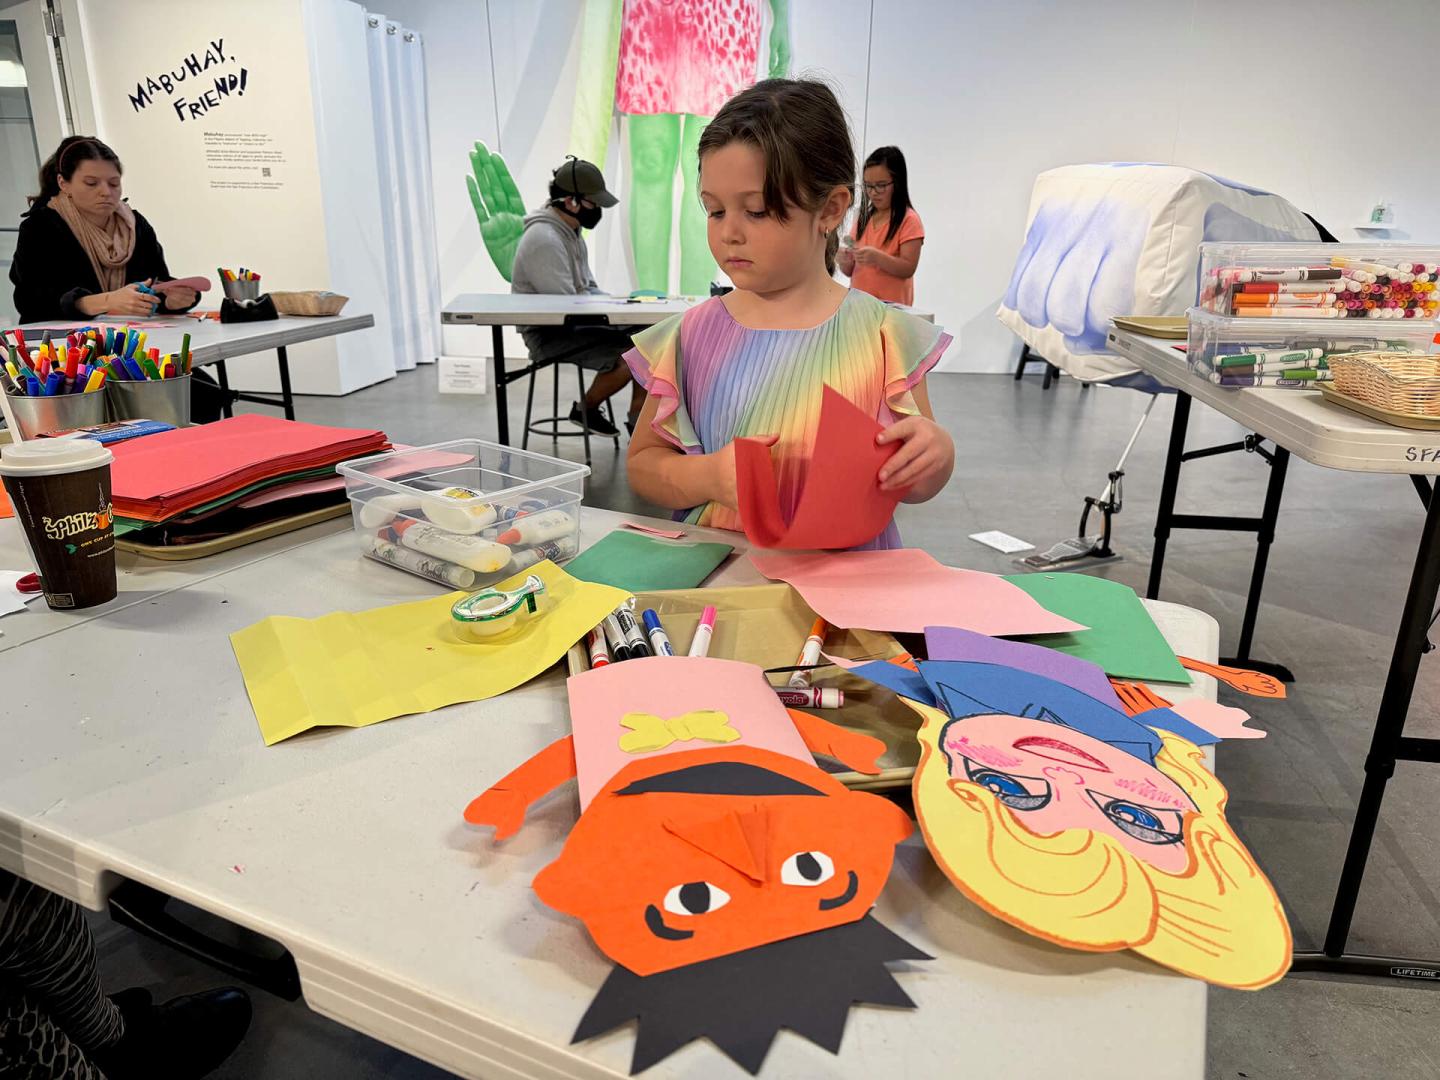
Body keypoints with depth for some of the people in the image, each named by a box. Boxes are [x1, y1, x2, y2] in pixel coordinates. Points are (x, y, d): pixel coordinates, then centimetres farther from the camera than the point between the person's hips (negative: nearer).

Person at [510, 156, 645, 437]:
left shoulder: (571, 231, 11)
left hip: (572, 325, 10)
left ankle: (638, 422, 4)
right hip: (549, 334, -10)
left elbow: (589, 287, 18)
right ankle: (585, 410, 0)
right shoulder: (544, 240, -22)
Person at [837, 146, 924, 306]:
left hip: (892, 306, -4)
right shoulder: (863, 218, 12)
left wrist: (877, 257, -23)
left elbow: (908, 269, -10)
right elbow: (850, 271, 12)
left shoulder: (909, 220, -4)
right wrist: (846, 261, -10)